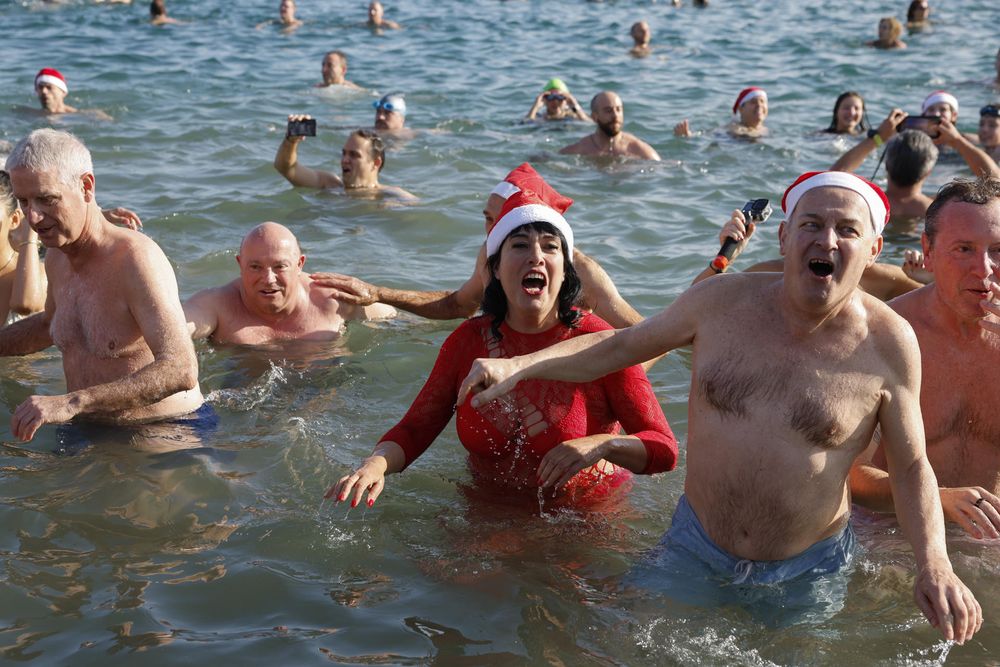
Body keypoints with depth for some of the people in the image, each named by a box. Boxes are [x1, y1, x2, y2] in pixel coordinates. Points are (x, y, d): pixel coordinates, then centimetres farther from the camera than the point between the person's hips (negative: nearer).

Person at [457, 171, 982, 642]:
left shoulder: (888, 343, -15)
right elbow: (626, 344, 4)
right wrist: (516, 366, -4)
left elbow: (911, 467, -6)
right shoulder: (722, 301, -10)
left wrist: (934, 565, -22)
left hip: (809, 573, -1)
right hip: (694, 552, 2)